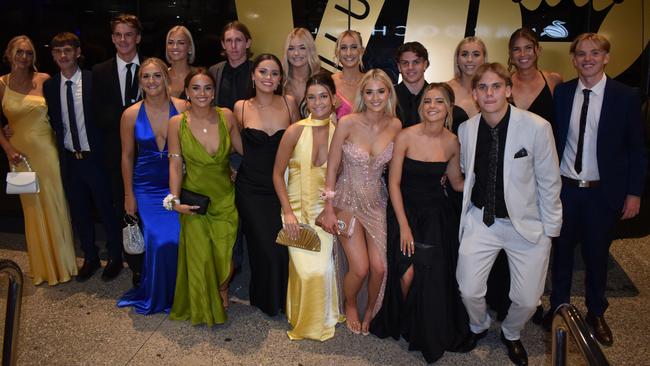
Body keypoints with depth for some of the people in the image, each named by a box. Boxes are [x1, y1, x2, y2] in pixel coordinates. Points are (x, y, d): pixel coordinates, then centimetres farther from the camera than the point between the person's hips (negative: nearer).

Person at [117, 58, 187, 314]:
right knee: (157, 242, 3)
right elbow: (127, 156, 4)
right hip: (146, 189, 0)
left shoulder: (182, 108, -8)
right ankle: (154, 296, 29)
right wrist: (129, 195, 5)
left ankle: (176, 295, 25)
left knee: (178, 239, -1)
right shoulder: (131, 114, -5)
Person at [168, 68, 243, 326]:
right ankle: (202, 308, 33)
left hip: (225, 198, 1)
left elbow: (243, 149, 4)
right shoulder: (177, 123, -10)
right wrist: (175, 200, -13)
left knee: (224, 254, 7)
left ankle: (222, 291, 40)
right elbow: (175, 164, -7)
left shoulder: (226, 116, -6)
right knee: (199, 256, 7)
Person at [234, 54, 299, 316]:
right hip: (251, 188, 0)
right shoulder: (241, 107, -1)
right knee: (264, 246, 1)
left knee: (285, 244, -4)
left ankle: (284, 299, 24)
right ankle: (266, 301, 28)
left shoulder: (289, 103, -1)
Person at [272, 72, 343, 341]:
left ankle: (322, 319, 23)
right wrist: (288, 212, -10)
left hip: (324, 210, 2)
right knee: (306, 270, -7)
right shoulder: (295, 130, -11)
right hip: (297, 209, -2)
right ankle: (304, 322, 20)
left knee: (323, 266, -5)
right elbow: (277, 173, -5)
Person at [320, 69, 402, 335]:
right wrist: (329, 210, -7)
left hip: (377, 201, 3)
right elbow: (332, 167, -8)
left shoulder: (395, 125, -4)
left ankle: (371, 310, 28)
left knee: (380, 267, -4)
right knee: (360, 268, -7)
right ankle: (350, 306, 27)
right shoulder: (347, 123, -15)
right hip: (348, 200, -3)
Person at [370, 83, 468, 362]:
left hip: (437, 213, 2)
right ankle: (405, 324, 20)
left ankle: (431, 335, 22)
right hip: (405, 209, -2)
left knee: (434, 275, -6)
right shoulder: (406, 136, -13)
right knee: (408, 273, -13)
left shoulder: (452, 142, -3)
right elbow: (394, 183, -9)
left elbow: (457, 182, 11)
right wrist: (404, 225, -11)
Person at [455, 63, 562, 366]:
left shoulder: (536, 127, -14)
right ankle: (478, 327, 34)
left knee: (527, 299, 0)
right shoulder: (466, 129, -3)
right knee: (469, 290, -3)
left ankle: (510, 334, 36)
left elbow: (549, 181, -6)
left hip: (527, 225, -2)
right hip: (480, 220, 2)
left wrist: (551, 228, -2)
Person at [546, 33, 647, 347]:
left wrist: (634, 192, -5)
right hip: (564, 188, 1)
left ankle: (596, 314, 33)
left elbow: (636, 149, -2)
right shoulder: (562, 92, 0)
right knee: (561, 250, 14)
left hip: (603, 192, -1)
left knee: (597, 255, 12)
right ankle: (558, 307, 33)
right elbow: (553, 138, 2)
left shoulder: (625, 96, -5)